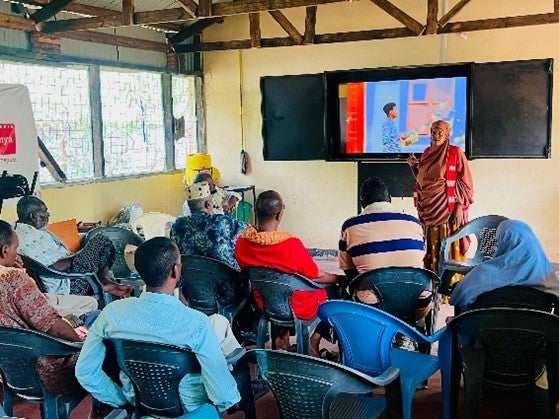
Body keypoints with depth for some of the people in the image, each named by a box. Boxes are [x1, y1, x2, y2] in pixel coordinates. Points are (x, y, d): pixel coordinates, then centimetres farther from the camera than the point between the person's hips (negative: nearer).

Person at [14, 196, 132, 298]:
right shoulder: (33, 237, -24)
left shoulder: (19, 229, 10)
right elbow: (57, 266, -27)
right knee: (102, 241, -7)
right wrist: (77, 256, -13)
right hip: (66, 288, -11)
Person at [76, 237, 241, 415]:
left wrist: (120, 399, 4)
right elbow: (224, 396, -29)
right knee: (220, 322, 16)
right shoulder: (195, 323, -34)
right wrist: (232, 400, -5)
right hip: (188, 406, -3)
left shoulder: (112, 312, -22)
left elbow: (85, 372, -11)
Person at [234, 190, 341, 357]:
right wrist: (339, 278, 4)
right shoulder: (292, 244, -33)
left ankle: (284, 335, 24)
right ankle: (315, 340, 20)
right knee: (332, 291, 23)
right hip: (299, 309, -5)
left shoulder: (242, 242, -17)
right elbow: (316, 276, -17)